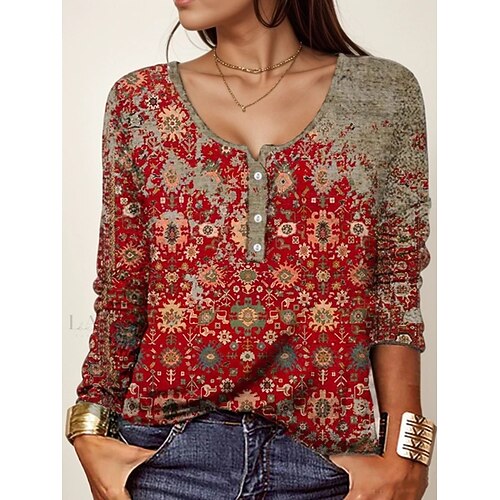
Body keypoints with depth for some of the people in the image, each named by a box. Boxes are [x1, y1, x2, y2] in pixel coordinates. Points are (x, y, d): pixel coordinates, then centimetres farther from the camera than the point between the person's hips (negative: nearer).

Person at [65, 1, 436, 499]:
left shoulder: (386, 92, -1)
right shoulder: (138, 100, 2)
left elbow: (397, 293, -3)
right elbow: (120, 294, 3)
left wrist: (402, 455, -8)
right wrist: (90, 436, -3)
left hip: (326, 455, 0)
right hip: (168, 450, 1)